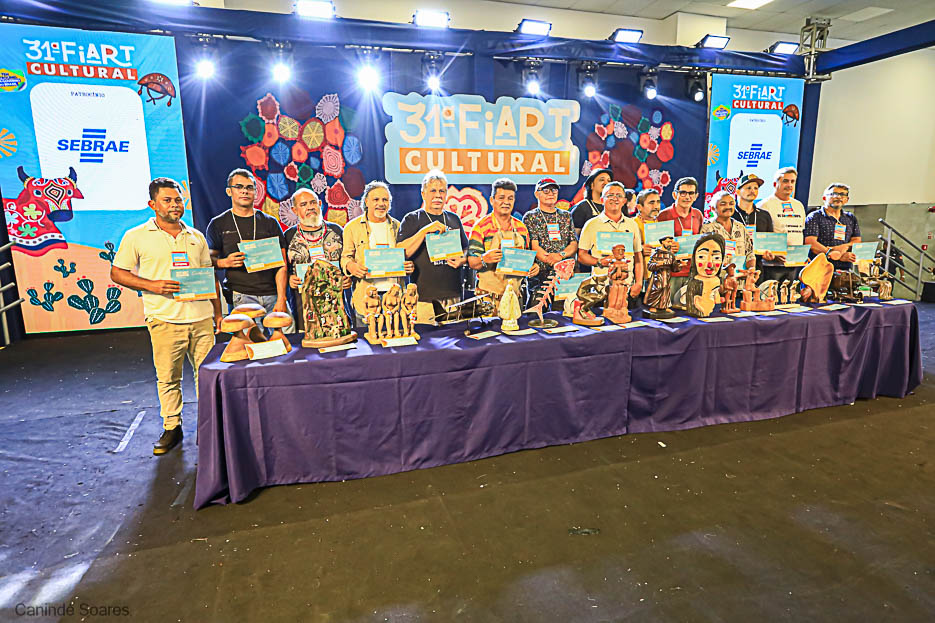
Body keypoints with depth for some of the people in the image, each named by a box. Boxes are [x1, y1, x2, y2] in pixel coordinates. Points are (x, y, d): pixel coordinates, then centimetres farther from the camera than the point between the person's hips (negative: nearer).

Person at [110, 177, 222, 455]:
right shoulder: (136, 237, 3)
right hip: (165, 320, -2)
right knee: (168, 377, 4)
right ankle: (172, 427, 19)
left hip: (201, 318, 3)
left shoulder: (196, 237, 14)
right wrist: (152, 285, -12)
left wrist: (218, 312, 12)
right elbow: (117, 273, 4)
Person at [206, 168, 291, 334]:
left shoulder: (270, 222, 12)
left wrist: (281, 299, -5)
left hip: (273, 294, 2)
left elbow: (281, 264, 5)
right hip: (241, 295, -1)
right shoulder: (218, 224, 11)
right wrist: (225, 262, -12)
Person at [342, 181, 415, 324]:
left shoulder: (397, 226, 14)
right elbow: (345, 257, 7)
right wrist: (351, 266, -16)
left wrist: (410, 266, -4)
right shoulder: (352, 227, 6)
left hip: (395, 295, 2)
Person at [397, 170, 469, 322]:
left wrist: (462, 259, -2)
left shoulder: (454, 219, 16)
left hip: (453, 295, 4)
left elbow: (466, 248, 22)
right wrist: (425, 230, -19)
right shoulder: (412, 219, 2)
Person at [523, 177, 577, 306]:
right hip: (540, 274, -3)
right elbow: (534, 247, -4)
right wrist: (554, 262, -15)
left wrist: (561, 255, -11)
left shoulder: (566, 216, 19)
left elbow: (574, 244, 11)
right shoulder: (530, 217, 7)